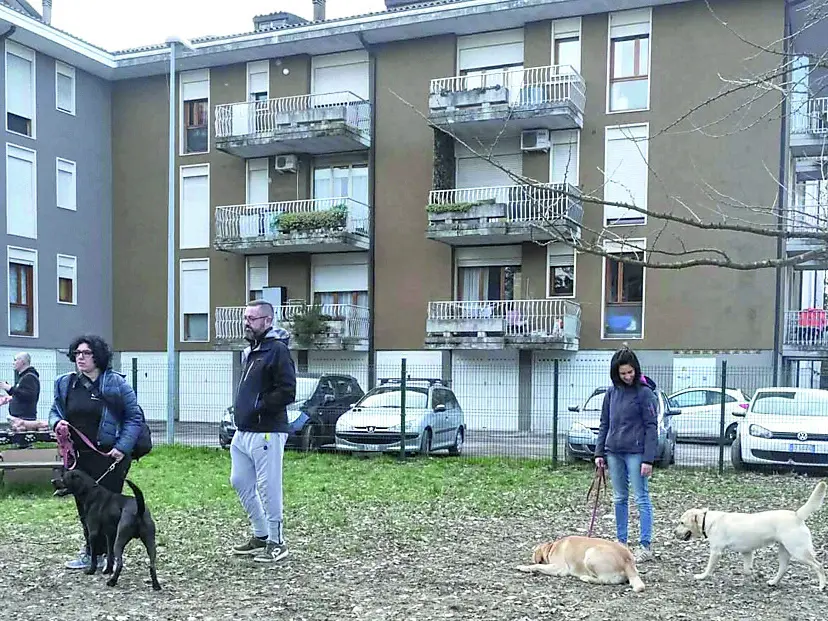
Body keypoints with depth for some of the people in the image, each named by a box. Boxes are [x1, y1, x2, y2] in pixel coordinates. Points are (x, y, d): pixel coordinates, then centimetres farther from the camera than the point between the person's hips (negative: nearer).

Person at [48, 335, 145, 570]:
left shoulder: (115, 383, -7)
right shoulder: (65, 384, 7)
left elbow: (134, 417, -5)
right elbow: (54, 411, 18)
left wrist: (122, 447, -13)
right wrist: (57, 423, -6)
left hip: (109, 456, -5)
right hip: (78, 456, 5)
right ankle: (91, 552, 27)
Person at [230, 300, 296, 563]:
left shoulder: (277, 350, -12)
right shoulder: (250, 351, 16)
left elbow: (287, 392, -19)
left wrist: (258, 407, -16)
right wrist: (241, 409, 12)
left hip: (267, 433, -10)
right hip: (243, 431, 10)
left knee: (269, 488, -3)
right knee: (240, 482, 15)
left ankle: (276, 542, 11)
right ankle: (260, 535, 29)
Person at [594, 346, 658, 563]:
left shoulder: (645, 393, -7)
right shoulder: (611, 392, 9)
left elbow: (651, 427, -9)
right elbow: (604, 424, 14)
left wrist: (648, 459, -14)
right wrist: (599, 452, 8)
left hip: (636, 453, -6)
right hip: (614, 453, 6)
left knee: (641, 499, -1)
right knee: (619, 499, 13)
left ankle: (645, 546, 3)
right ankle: (621, 542, 22)